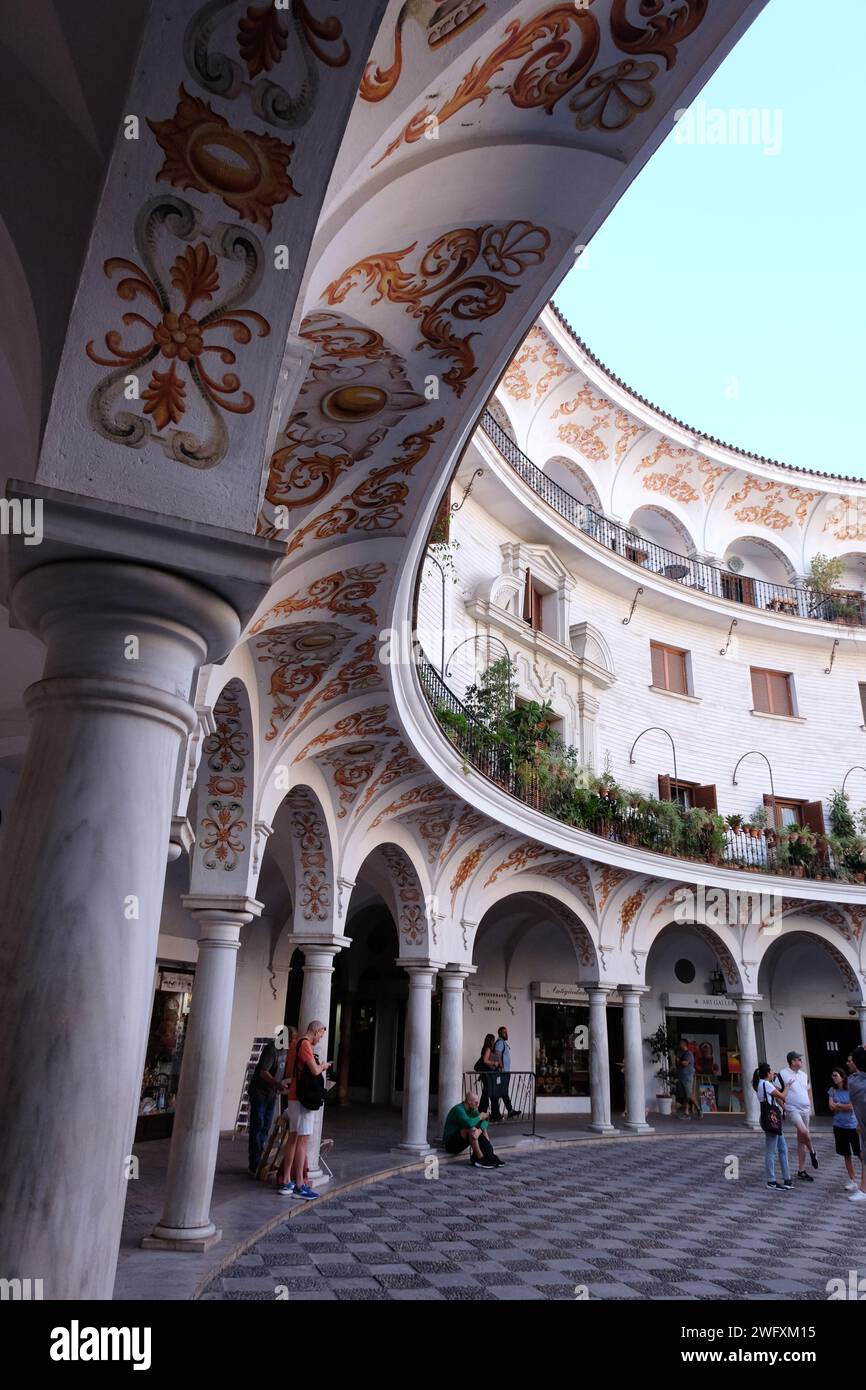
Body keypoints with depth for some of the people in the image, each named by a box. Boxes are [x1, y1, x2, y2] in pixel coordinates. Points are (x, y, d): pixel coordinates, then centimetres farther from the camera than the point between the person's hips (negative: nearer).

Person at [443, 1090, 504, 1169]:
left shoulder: (472, 1110, 7)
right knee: (472, 1129, -29)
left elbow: (484, 1122, -2)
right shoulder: (458, 1109, -21)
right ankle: (481, 1159, -22)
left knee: (483, 1129, 2)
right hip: (450, 1144, -9)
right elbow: (469, 1123, -37)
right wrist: (479, 1117, -18)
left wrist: (480, 1130, -25)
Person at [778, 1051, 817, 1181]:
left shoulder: (804, 1075, 11)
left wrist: (810, 1105, 15)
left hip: (805, 1110, 6)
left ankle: (801, 1171, 16)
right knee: (803, 1131, -29)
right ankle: (812, 1152, 0)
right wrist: (784, 1107, -14)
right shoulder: (783, 1074, -10)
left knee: (801, 1140, 9)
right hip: (793, 1109, -6)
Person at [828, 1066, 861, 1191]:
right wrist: (845, 1107, -13)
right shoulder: (832, 1090, 1)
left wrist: (838, 1105, -6)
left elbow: (852, 1106, -17)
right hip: (839, 1126, 4)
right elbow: (832, 1107, -5)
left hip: (853, 1126, -4)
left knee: (861, 1154, 0)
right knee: (846, 1155, 12)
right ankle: (852, 1180, 23)